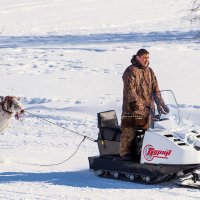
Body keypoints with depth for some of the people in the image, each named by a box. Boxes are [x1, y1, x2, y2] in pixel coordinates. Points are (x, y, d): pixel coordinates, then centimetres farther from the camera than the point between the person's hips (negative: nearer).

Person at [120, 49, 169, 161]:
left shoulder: (149, 71, 15)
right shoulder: (130, 71, -6)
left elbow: (155, 88, 15)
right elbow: (130, 89, -16)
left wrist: (160, 103, 5)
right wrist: (135, 102, -28)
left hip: (147, 107, 6)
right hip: (133, 108, -6)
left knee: (146, 130, 6)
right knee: (129, 132, -6)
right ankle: (125, 153, 2)